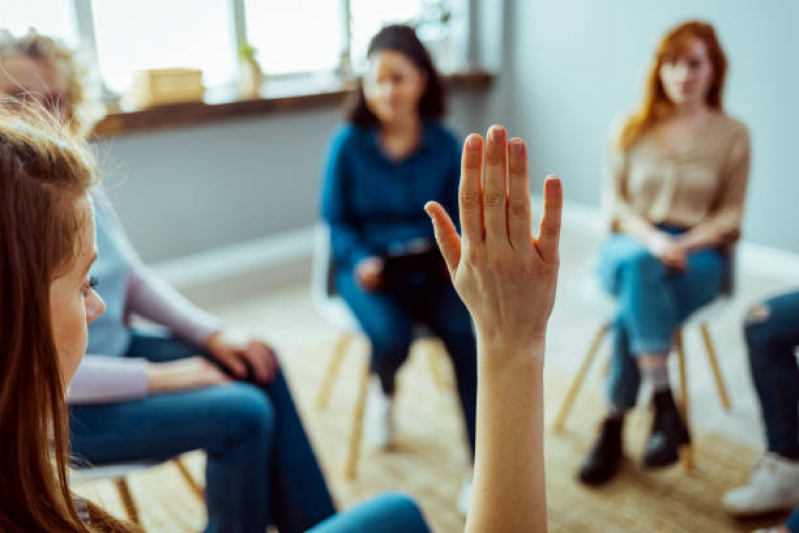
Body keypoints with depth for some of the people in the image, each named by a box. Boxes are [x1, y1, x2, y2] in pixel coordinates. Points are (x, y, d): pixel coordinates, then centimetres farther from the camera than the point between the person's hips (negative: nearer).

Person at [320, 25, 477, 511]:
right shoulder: (348, 144, -2)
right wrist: (362, 262, -16)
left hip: (429, 269, 1)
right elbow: (337, 220, 1)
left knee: (467, 331, -27)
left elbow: (457, 216, 8)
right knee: (392, 335, -31)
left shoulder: (444, 144, 3)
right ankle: (383, 391, 12)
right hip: (368, 269, -1)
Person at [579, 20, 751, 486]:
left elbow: (730, 215, 5)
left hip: (700, 255, -1)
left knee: (633, 304, -35)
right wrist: (651, 238, -15)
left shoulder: (733, 135, 7)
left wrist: (682, 245, -15)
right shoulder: (630, 129, 9)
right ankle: (665, 407, -38)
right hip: (631, 245, 1)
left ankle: (614, 427, -27)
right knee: (639, 266, -39)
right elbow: (614, 199, 4)